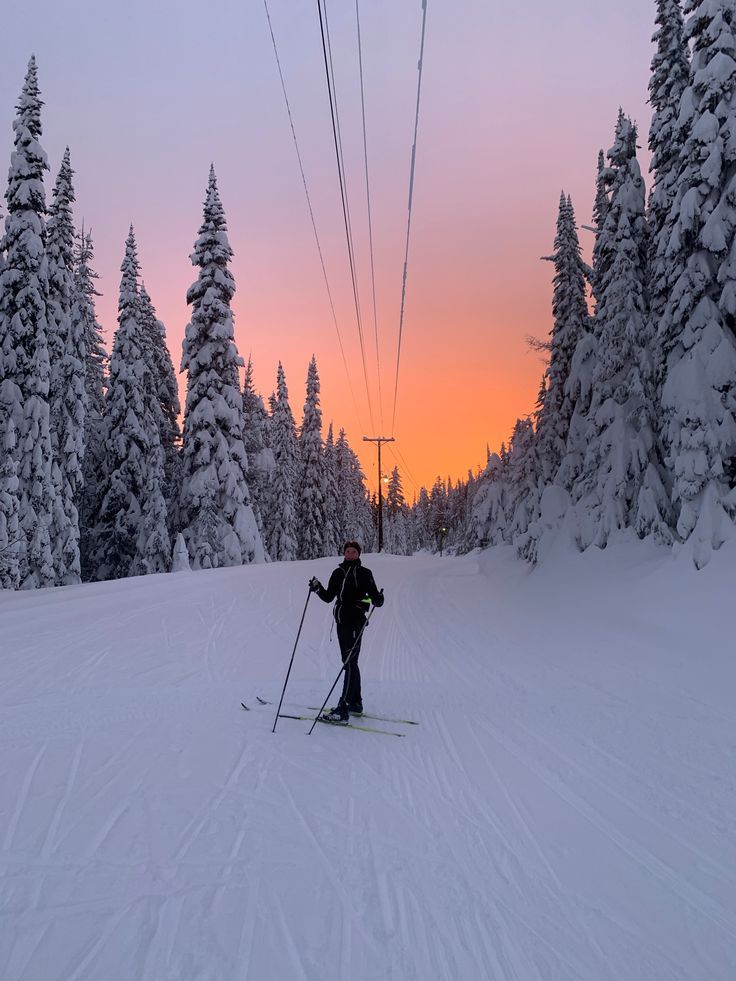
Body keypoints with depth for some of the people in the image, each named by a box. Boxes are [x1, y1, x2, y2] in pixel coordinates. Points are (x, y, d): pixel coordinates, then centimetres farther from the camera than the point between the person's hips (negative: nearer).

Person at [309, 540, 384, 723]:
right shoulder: (339, 573, 12)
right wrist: (318, 588, -6)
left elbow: (376, 599, -8)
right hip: (342, 622, 7)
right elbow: (328, 597, 11)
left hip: (355, 622, -7)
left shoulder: (364, 573, -4)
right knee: (350, 663, 14)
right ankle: (356, 704, 26)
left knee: (349, 663, -9)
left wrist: (378, 598, -29)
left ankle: (343, 710, -10)